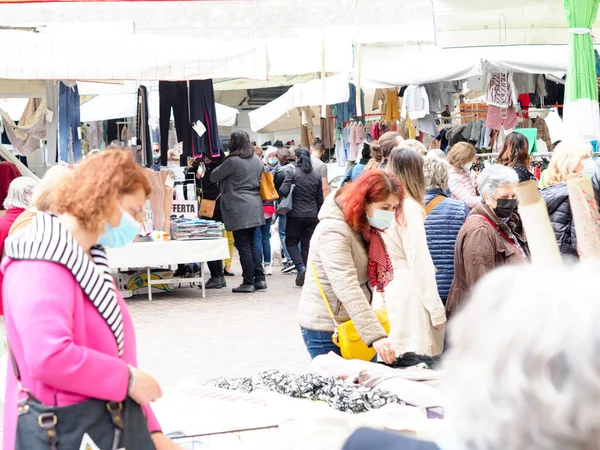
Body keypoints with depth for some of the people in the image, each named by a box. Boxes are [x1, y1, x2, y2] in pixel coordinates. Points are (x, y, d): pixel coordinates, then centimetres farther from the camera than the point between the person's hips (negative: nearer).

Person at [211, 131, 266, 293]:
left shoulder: (232, 161, -14)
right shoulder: (256, 160, 10)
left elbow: (213, 177, -4)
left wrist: (221, 167, 13)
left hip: (239, 209, -8)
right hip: (254, 208, 8)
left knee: (243, 246, -3)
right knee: (251, 245, 15)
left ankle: (248, 283, -1)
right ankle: (260, 278, 13)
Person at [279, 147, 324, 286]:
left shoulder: (292, 173, -8)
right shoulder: (317, 176, 6)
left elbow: (284, 191, -17)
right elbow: (320, 199, 12)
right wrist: (318, 214, 22)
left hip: (295, 214, -3)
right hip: (312, 215, 3)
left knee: (291, 242, 9)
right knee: (307, 245, 8)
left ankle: (301, 267, -12)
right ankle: (306, 275, 7)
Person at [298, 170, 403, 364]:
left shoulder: (366, 229, 9)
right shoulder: (334, 231, -21)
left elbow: (366, 281, 10)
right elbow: (346, 288, -31)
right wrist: (375, 335, -38)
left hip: (355, 324, 8)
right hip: (326, 328, -8)